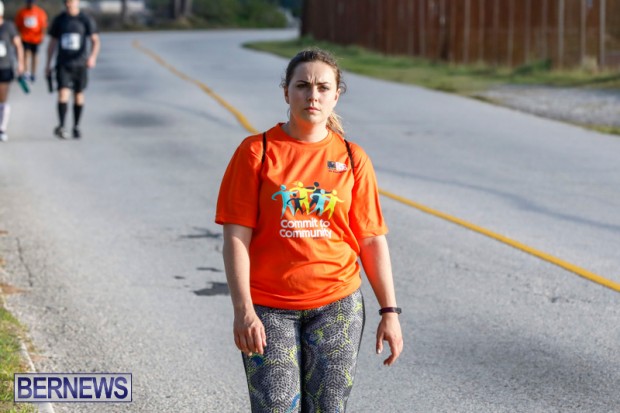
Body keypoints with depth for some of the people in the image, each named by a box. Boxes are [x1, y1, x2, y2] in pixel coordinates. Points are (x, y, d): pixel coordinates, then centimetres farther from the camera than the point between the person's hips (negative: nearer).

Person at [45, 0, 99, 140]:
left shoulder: (86, 20, -3)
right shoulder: (58, 20, 3)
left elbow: (95, 41, -10)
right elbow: (52, 43, 10)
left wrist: (93, 56, -29)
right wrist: (48, 64, 9)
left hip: (80, 64, 0)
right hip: (63, 64, 0)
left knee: (78, 95, 8)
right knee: (63, 94, -15)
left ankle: (76, 126, 21)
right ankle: (61, 127, -18)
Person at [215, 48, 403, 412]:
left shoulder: (352, 159, 4)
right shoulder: (256, 152, -3)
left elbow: (372, 240, 5)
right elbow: (237, 236, -6)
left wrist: (390, 311, 0)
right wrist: (243, 310, -13)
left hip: (337, 304, 2)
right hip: (270, 309, -2)